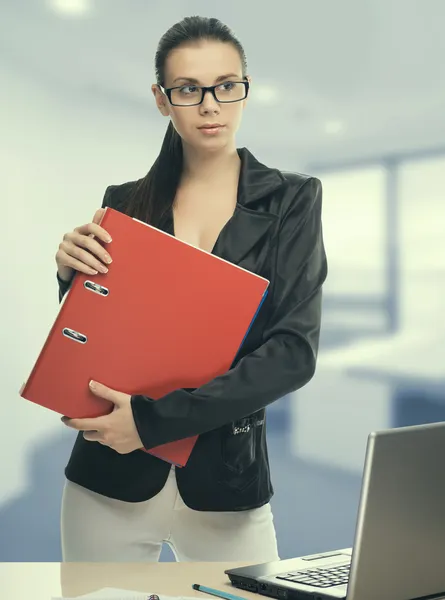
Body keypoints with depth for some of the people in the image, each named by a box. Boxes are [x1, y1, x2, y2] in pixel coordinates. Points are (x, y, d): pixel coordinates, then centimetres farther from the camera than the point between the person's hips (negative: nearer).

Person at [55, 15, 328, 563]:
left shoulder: (291, 200, -2)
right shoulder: (125, 204, 3)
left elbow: (294, 351, -12)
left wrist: (156, 418, -19)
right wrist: (72, 277, -11)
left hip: (225, 481, -1)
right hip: (111, 480, 2)